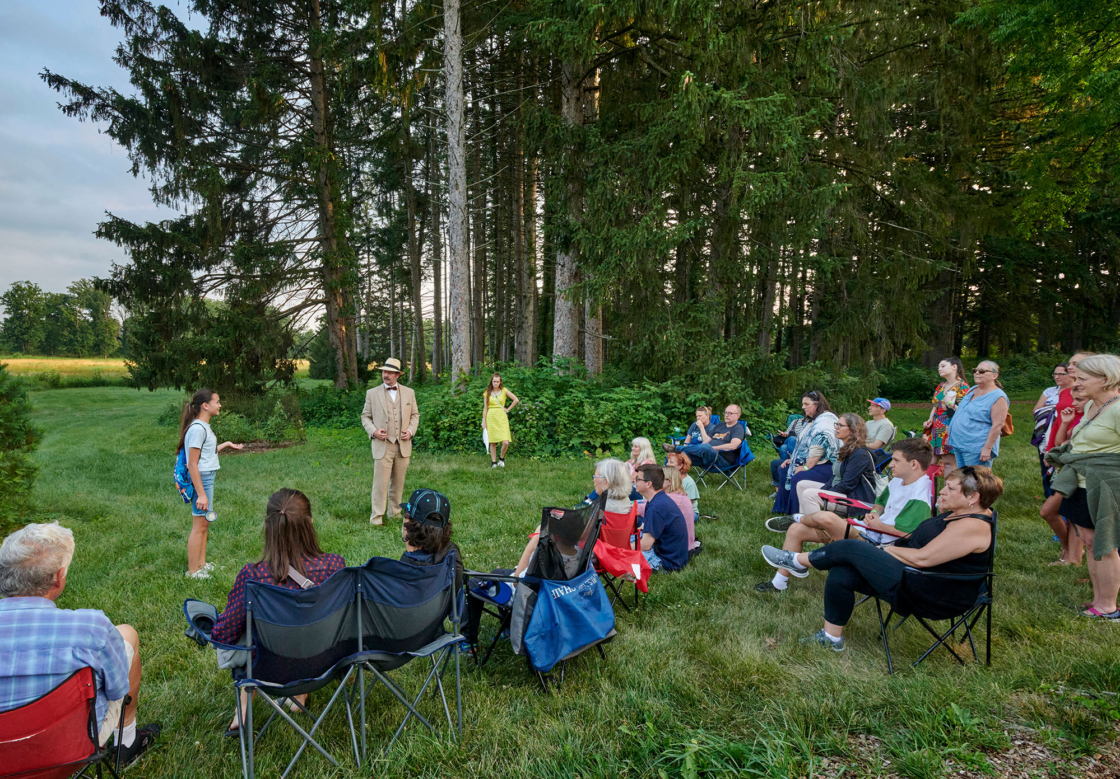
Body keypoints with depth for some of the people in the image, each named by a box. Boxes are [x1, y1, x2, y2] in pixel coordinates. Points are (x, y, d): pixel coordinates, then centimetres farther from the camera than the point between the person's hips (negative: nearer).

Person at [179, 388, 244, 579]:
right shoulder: (197, 429, -19)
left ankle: (201, 563, 30)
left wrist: (225, 445, 24)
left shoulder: (203, 427, 11)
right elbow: (192, 464, -20)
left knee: (204, 523, 18)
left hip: (208, 478, 10)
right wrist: (201, 494, -21)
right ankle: (193, 571, 12)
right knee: (199, 526, 0)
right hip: (202, 480, -10)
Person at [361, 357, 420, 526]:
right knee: (380, 482, -6)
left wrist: (411, 431, -3)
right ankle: (376, 516, 2)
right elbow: (365, 416, 8)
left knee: (398, 482, 10)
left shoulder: (409, 393, 10)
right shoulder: (372, 393, 5)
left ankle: (395, 512, 24)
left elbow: (415, 415, 15)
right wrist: (373, 431, -10)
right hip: (382, 445, -2)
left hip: (403, 446, 2)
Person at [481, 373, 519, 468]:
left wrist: (508, 409, -1)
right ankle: (494, 462, 13)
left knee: (505, 442, -11)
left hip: (502, 418, -1)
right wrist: (484, 421, 3)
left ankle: (502, 459, 14)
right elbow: (485, 408, 7)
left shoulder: (504, 391, 2)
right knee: (492, 442, 2)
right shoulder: (487, 393, 6)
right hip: (491, 417, 1)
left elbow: (516, 400, -2)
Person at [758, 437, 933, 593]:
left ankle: (797, 518, 9)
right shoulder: (898, 481, 9)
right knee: (796, 530, 2)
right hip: (864, 529, 10)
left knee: (825, 518, -31)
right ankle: (779, 583, 10)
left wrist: (879, 525, -15)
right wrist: (874, 513, 4)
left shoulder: (920, 496, -20)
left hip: (877, 542, -10)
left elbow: (906, 532, -29)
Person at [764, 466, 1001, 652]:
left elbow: (923, 558, -24)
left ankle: (799, 561, 13)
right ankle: (832, 638, 8)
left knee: (851, 548, -12)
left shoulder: (972, 527, -22)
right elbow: (920, 541, 15)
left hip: (928, 597, -10)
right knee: (840, 575, -5)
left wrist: (887, 549, -10)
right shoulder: (957, 514, 10)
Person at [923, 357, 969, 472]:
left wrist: (949, 403, -25)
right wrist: (929, 420, 7)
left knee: (949, 463, -4)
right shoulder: (941, 386, 17)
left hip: (950, 431, -8)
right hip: (936, 429, 8)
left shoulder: (962, 387, -7)